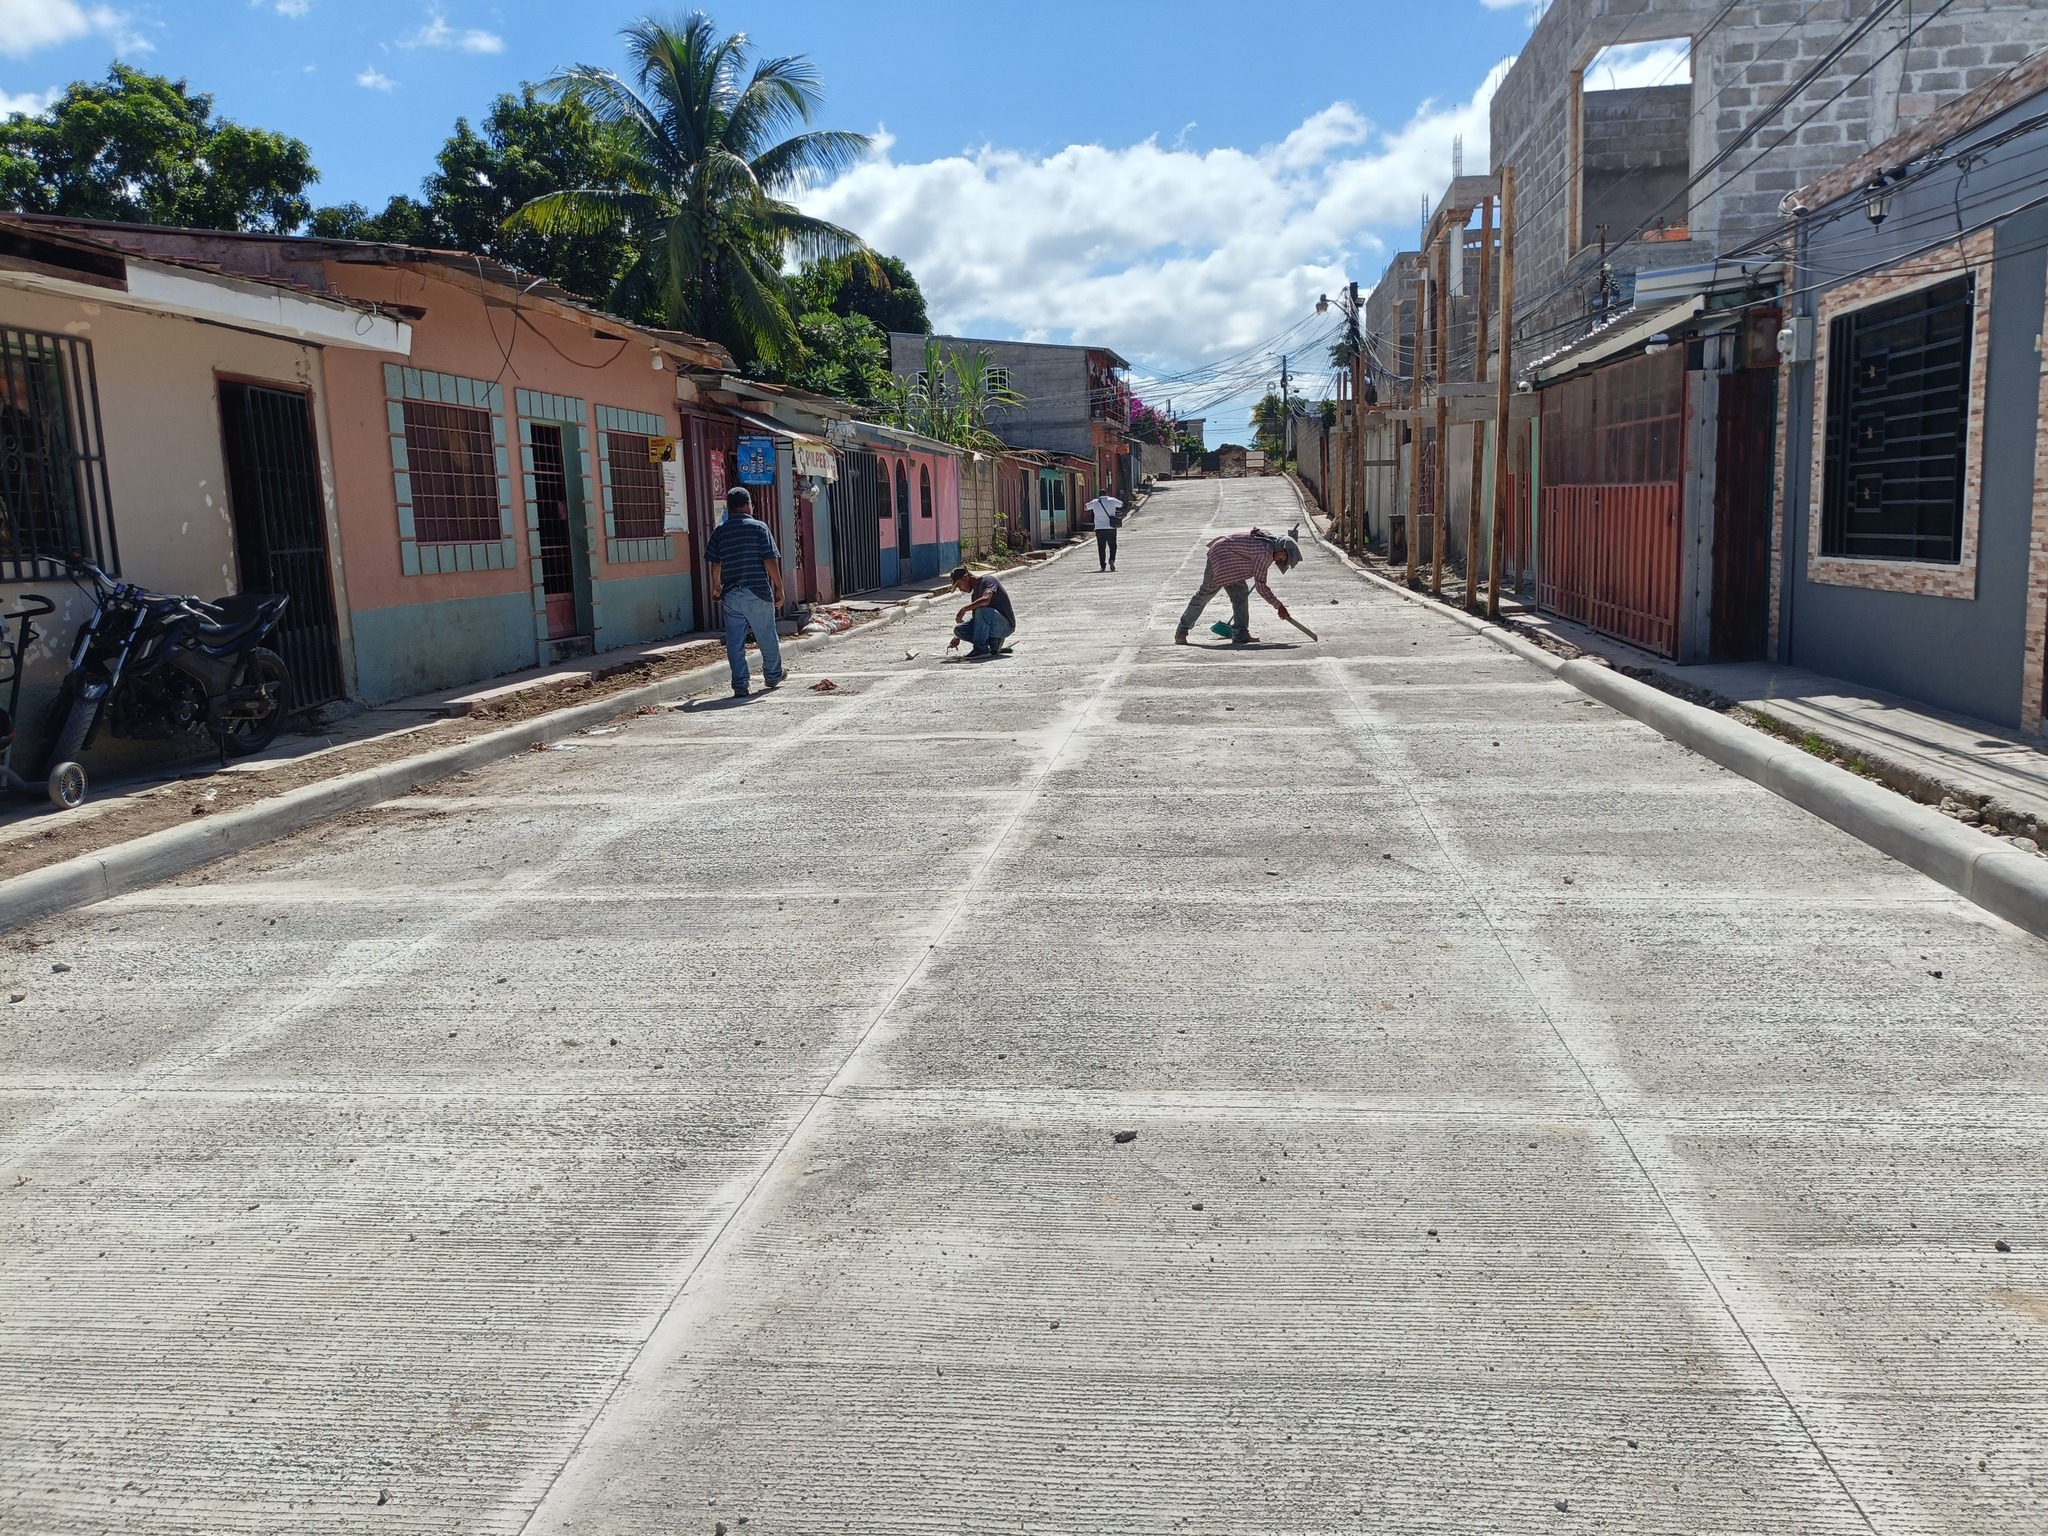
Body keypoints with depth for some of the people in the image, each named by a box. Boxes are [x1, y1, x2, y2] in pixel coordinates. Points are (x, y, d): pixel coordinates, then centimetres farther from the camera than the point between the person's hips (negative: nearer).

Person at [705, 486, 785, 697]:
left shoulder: (720, 531, 5)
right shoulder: (759, 527, -4)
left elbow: (714, 564, 9)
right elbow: (770, 561, -9)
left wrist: (716, 587, 25)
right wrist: (778, 587, -2)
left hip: (731, 594, 2)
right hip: (758, 592, -2)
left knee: (735, 642, 5)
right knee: (767, 638, 15)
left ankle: (740, 685, 3)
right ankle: (773, 677, 30)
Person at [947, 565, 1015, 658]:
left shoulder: (988, 581, -10)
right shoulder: (975, 594, 16)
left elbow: (986, 599, -32)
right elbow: (976, 620, 22)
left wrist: (963, 610, -26)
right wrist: (957, 637, 12)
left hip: (1006, 626, -9)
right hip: (994, 628, 9)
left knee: (982, 610, -36)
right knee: (958, 629, -2)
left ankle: (981, 649, -23)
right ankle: (993, 642, 1)